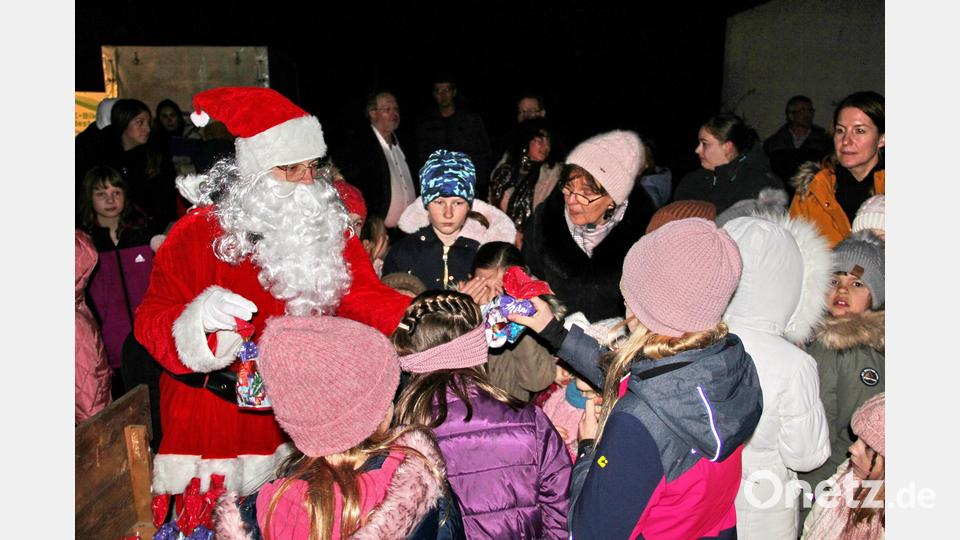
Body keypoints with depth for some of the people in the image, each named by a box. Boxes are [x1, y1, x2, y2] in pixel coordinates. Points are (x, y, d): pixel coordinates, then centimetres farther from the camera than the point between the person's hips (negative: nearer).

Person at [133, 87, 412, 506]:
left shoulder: (328, 227, 0)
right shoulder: (200, 231, -11)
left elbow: (363, 294, -9)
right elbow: (152, 321, -12)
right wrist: (200, 318, -35)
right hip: (215, 414, -3)